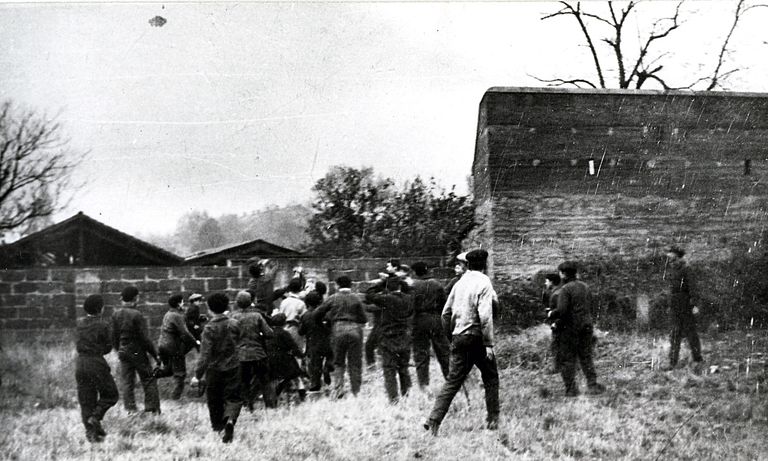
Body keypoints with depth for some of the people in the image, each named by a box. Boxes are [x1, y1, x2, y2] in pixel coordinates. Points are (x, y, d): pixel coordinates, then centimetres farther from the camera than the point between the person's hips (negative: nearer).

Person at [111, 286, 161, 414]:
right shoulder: (136, 315, -16)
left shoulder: (116, 314, 1)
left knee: (127, 383, 10)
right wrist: (155, 354, -8)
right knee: (149, 381, 7)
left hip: (123, 352, 5)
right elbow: (144, 339, -16)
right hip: (138, 352, -5)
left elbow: (114, 336, 7)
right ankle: (152, 410, 6)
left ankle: (130, 410, 7)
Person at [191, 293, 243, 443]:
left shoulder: (209, 328, -14)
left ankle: (218, 428, 28)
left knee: (214, 401, 15)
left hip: (214, 369, -2)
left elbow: (205, 354, -18)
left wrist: (198, 375, -15)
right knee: (233, 398, 5)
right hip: (233, 368, 2)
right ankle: (230, 420, -22)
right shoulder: (233, 324, -4)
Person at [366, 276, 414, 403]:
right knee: (404, 369, 17)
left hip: (388, 341, -5)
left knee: (389, 370, 1)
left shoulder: (387, 299, -15)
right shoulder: (408, 299, 1)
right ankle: (407, 396, 20)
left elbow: (369, 296, -10)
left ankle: (394, 398, -5)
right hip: (404, 339, 5)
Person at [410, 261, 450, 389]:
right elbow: (444, 305, 4)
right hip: (436, 320, 2)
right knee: (443, 351, 10)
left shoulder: (412, 286, -6)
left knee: (420, 354, 4)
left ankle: (423, 384, 4)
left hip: (419, 321, -2)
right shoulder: (437, 285, 2)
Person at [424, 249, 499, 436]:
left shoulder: (459, 283, 10)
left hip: (459, 337, 6)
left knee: (453, 380, 5)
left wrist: (451, 336, 20)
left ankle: (434, 420, -6)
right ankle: (493, 419, 16)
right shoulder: (483, 284, -10)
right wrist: (489, 344, -16)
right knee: (490, 377, 13)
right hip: (476, 337, -6)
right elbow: (485, 316, -19)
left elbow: (446, 313, 12)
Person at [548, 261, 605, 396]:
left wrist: (551, 314, -3)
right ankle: (592, 384, 7)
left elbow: (561, 311, -21)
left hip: (570, 328, -7)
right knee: (586, 357, 14)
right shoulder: (585, 286, 9)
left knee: (567, 359, 2)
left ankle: (571, 389, 2)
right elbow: (590, 307, 14)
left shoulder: (565, 289, -14)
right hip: (586, 325, 7)